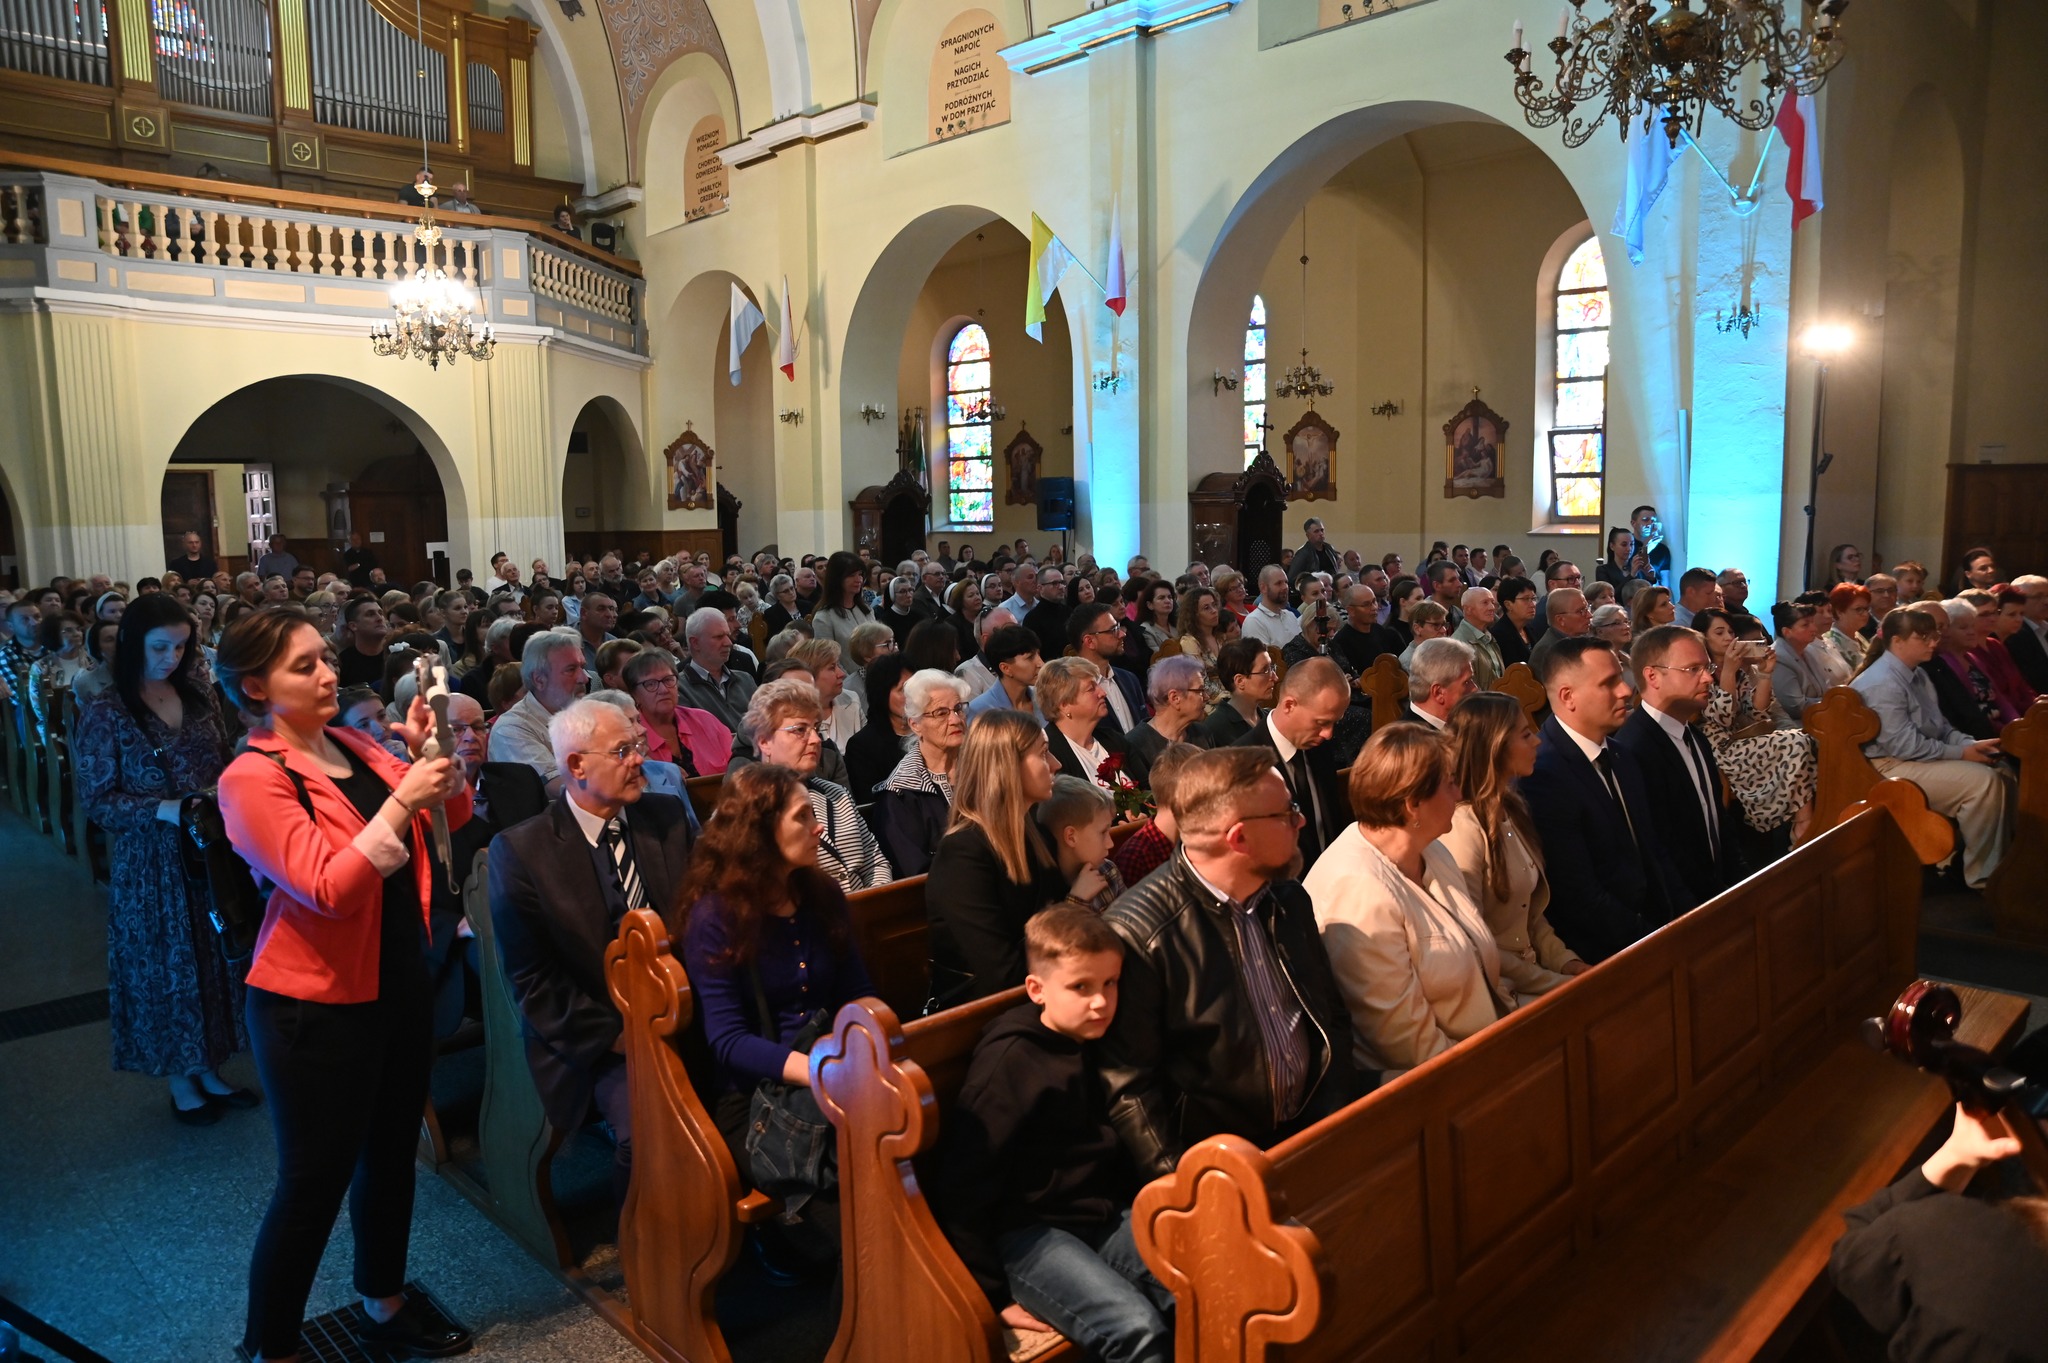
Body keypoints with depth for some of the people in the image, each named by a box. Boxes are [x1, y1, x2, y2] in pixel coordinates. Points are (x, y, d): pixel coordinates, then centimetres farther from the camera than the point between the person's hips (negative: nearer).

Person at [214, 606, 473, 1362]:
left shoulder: (354, 747, 4)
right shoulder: (253, 779, -16)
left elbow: (453, 816, 6)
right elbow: (329, 888, -24)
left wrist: (432, 754, -10)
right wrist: (401, 802, -29)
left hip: (400, 980, 7)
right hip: (320, 1005, -7)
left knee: (391, 1154, 20)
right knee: (314, 1182, 5)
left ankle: (384, 1302, 41)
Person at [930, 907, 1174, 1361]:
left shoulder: (1102, 1046, 7)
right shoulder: (1010, 1062, -14)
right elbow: (962, 1188, -13)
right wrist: (993, 1295, -11)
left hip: (1106, 1216, 7)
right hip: (1028, 1233, -7)